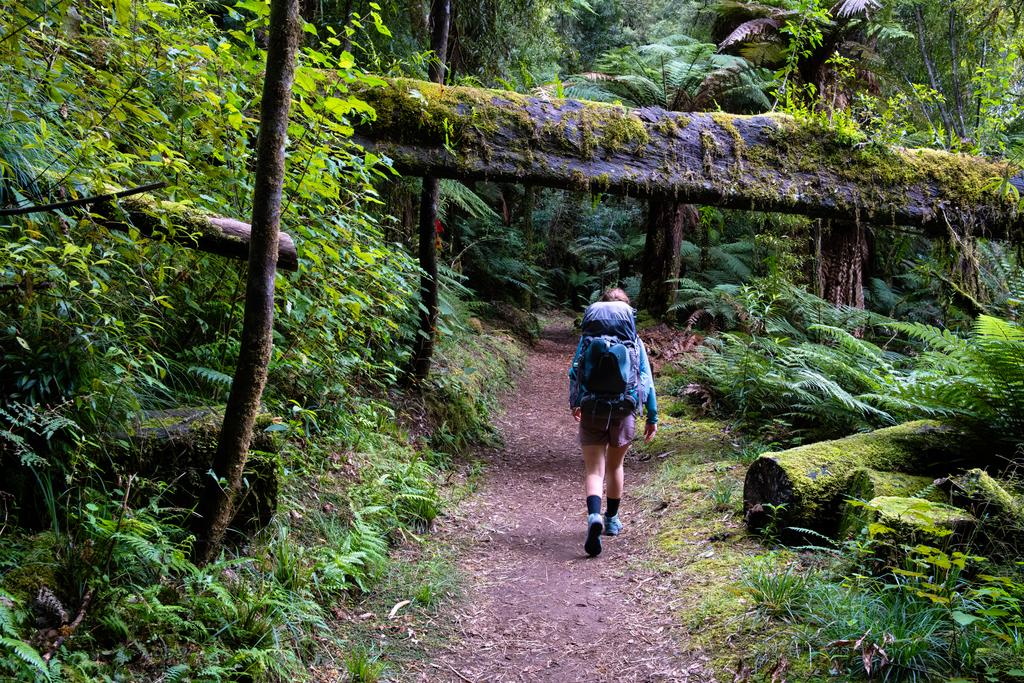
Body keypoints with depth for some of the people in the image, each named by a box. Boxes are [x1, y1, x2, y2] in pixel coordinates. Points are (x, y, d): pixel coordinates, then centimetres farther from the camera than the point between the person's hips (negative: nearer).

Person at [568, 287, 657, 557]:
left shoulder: (586, 339, 3)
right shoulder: (634, 341, 2)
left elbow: (574, 372, 7)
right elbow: (646, 380, 0)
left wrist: (574, 403, 22)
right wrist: (652, 416, 5)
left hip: (591, 411, -1)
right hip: (624, 412, 1)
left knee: (594, 470, -2)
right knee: (615, 466, 20)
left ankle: (594, 516, -28)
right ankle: (612, 520, 34)